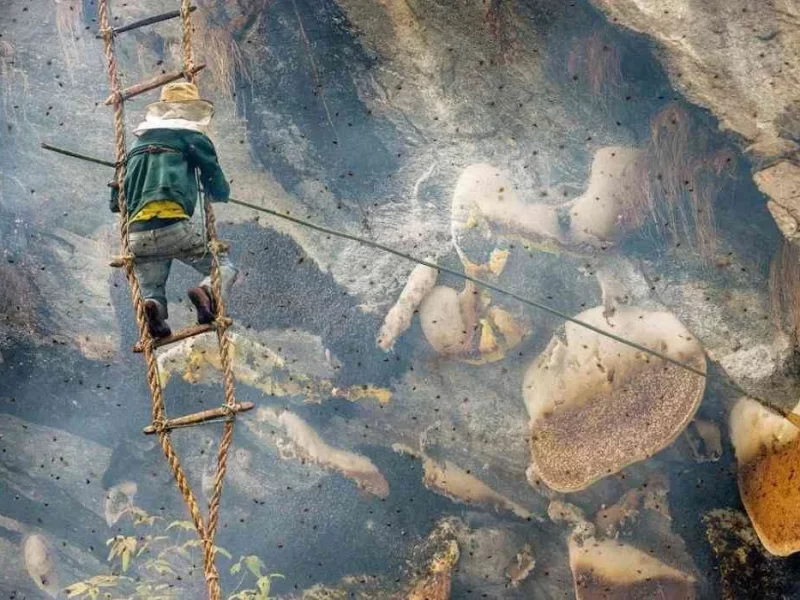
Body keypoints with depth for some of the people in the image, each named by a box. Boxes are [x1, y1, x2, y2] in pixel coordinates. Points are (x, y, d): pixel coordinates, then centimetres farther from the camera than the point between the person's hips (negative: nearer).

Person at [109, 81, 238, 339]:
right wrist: (216, 191, 37)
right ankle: (206, 292, -18)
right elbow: (220, 192, 13)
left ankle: (153, 305, -17)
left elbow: (117, 199, 27)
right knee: (224, 265, 16)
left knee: (151, 294, 20)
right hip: (173, 226, -4)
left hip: (137, 235, 4)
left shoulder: (138, 145, 27)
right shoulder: (193, 138, 12)